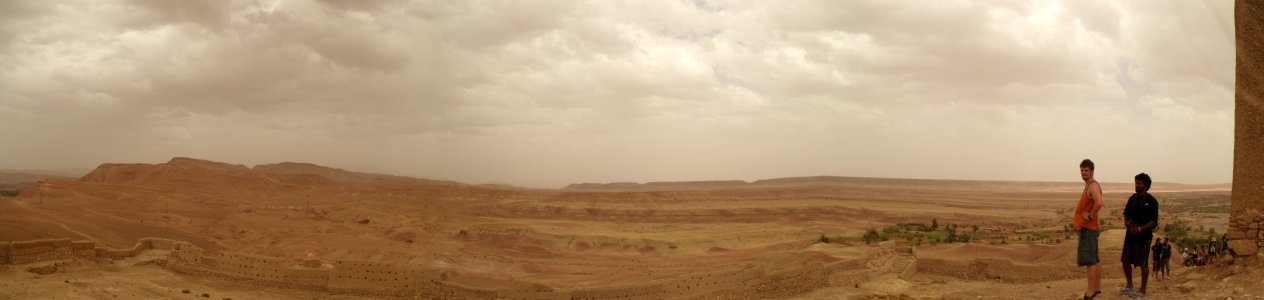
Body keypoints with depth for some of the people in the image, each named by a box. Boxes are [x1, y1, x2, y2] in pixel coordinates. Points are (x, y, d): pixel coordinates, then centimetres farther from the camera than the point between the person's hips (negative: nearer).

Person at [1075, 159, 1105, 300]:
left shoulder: (1093, 186, -16)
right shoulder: (1089, 186, 15)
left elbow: (1099, 203, -33)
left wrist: (1090, 216, -20)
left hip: (1088, 227, -11)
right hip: (1089, 227, 11)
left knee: (1088, 259, -12)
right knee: (1094, 258, 16)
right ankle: (1097, 287, 24)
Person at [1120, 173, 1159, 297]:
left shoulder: (1151, 201, -8)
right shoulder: (1133, 198, 11)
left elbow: (1154, 222, -11)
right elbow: (1126, 213, 19)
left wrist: (1140, 229, -22)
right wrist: (1126, 222, -2)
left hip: (1143, 236, -6)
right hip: (1130, 234, 7)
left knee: (1143, 263, -1)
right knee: (1125, 260, 8)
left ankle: (1142, 290, 7)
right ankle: (1129, 286, 24)